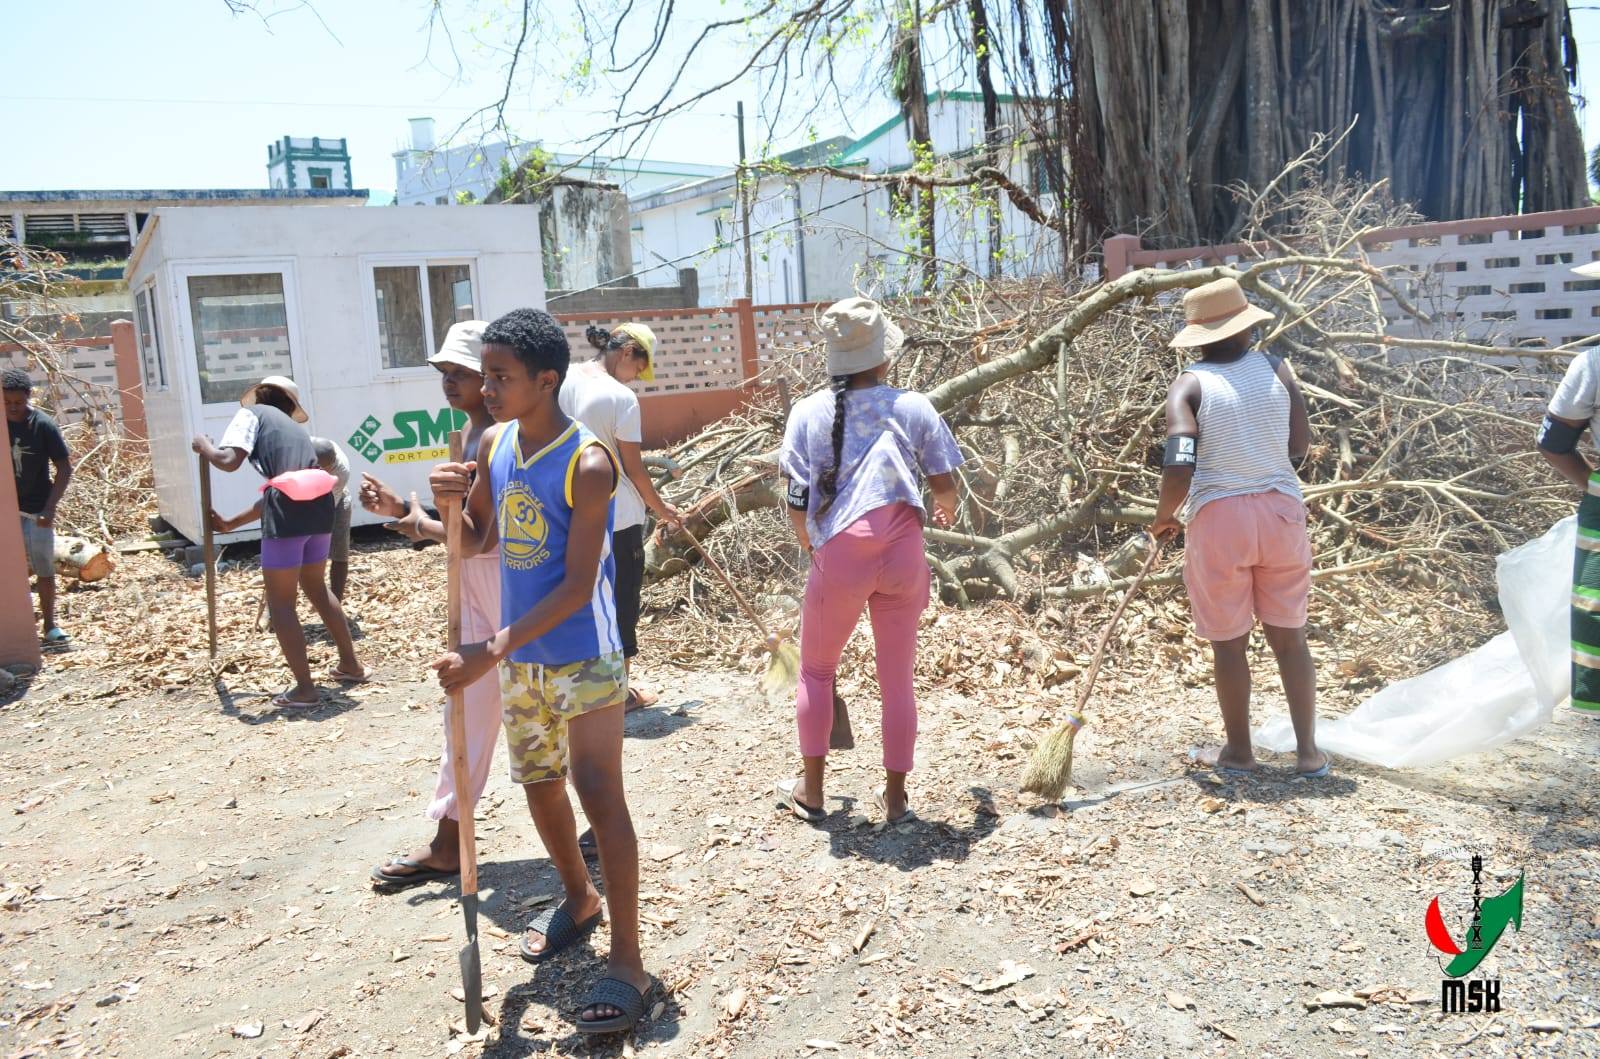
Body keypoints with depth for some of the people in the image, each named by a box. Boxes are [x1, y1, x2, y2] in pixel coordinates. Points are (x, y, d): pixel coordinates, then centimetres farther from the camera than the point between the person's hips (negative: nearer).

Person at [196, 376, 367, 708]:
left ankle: (304, 688, 7)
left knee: (280, 601, 5)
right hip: (318, 506, 7)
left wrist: (203, 446, 15)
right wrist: (231, 523, 39)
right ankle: (351, 664, 34)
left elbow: (229, 460, -6)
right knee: (315, 588, 26)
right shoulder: (293, 427, 30)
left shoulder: (251, 413, 9)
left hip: (289, 513, -7)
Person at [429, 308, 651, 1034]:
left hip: (583, 657, -7)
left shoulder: (587, 463, -19)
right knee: (539, 785, 18)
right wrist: (454, 503, -11)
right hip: (520, 656, 7)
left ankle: (626, 962, 2)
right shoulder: (493, 445, 2)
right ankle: (578, 900, 41)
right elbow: (475, 544, 11)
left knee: (599, 793, -6)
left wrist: (491, 651, -24)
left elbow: (578, 586, -21)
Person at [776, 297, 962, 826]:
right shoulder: (913, 407, 1)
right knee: (897, 678, 12)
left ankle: (811, 790, 24)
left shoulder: (809, 412, -1)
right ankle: (895, 794, 22)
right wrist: (946, 513, 28)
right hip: (901, 555, 1)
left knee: (816, 670, 18)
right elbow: (944, 485, 5)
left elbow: (797, 503, -3)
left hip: (839, 556, -1)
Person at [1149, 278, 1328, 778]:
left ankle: (1238, 751, 22)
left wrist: (1163, 517, -1)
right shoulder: (1276, 369, 2)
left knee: (1229, 643, 10)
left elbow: (1179, 468, -18)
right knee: (1290, 637, 14)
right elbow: (1300, 444, 8)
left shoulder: (1189, 385, -8)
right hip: (1281, 510, 3)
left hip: (1218, 517, -3)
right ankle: (1308, 751, 21)